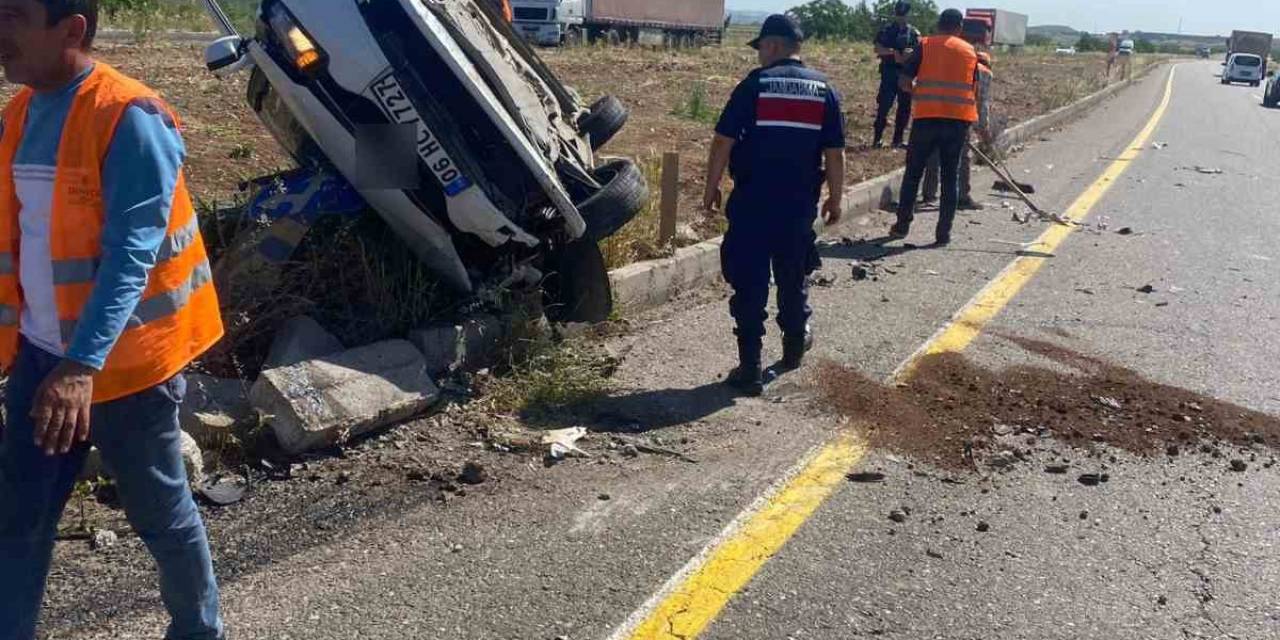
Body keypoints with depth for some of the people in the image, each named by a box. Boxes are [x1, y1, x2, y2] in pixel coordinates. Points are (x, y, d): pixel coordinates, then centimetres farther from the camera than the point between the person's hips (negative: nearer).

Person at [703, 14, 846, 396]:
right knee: (793, 278, 21)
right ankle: (795, 345, 40)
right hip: (800, 204, 4)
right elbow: (834, 152, 4)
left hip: (751, 203, -4)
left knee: (749, 284, 1)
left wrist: (711, 189, 1)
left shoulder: (755, 85, -7)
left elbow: (723, 142, -8)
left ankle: (750, 370, 0)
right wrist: (836, 198, 14)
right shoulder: (824, 90, 4)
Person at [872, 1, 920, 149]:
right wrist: (893, 52, -20)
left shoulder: (914, 33, 9)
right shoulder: (886, 30, 4)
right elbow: (877, 49, -5)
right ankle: (878, 138, -1)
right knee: (884, 105, -7)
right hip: (889, 72, -3)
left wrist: (911, 53, -18)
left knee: (904, 107, 4)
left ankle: (898, 139, 12)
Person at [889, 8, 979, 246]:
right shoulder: (970, 51, 9)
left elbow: (905, 81, -1)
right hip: (959, 119, 1)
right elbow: (974, 90, 12)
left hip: (927, 116, -1)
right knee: (951, 177, 7)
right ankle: (944, 233, 7)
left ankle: (902, 225, 16)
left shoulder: (925, 46, 2)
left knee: (913, 173, 12)